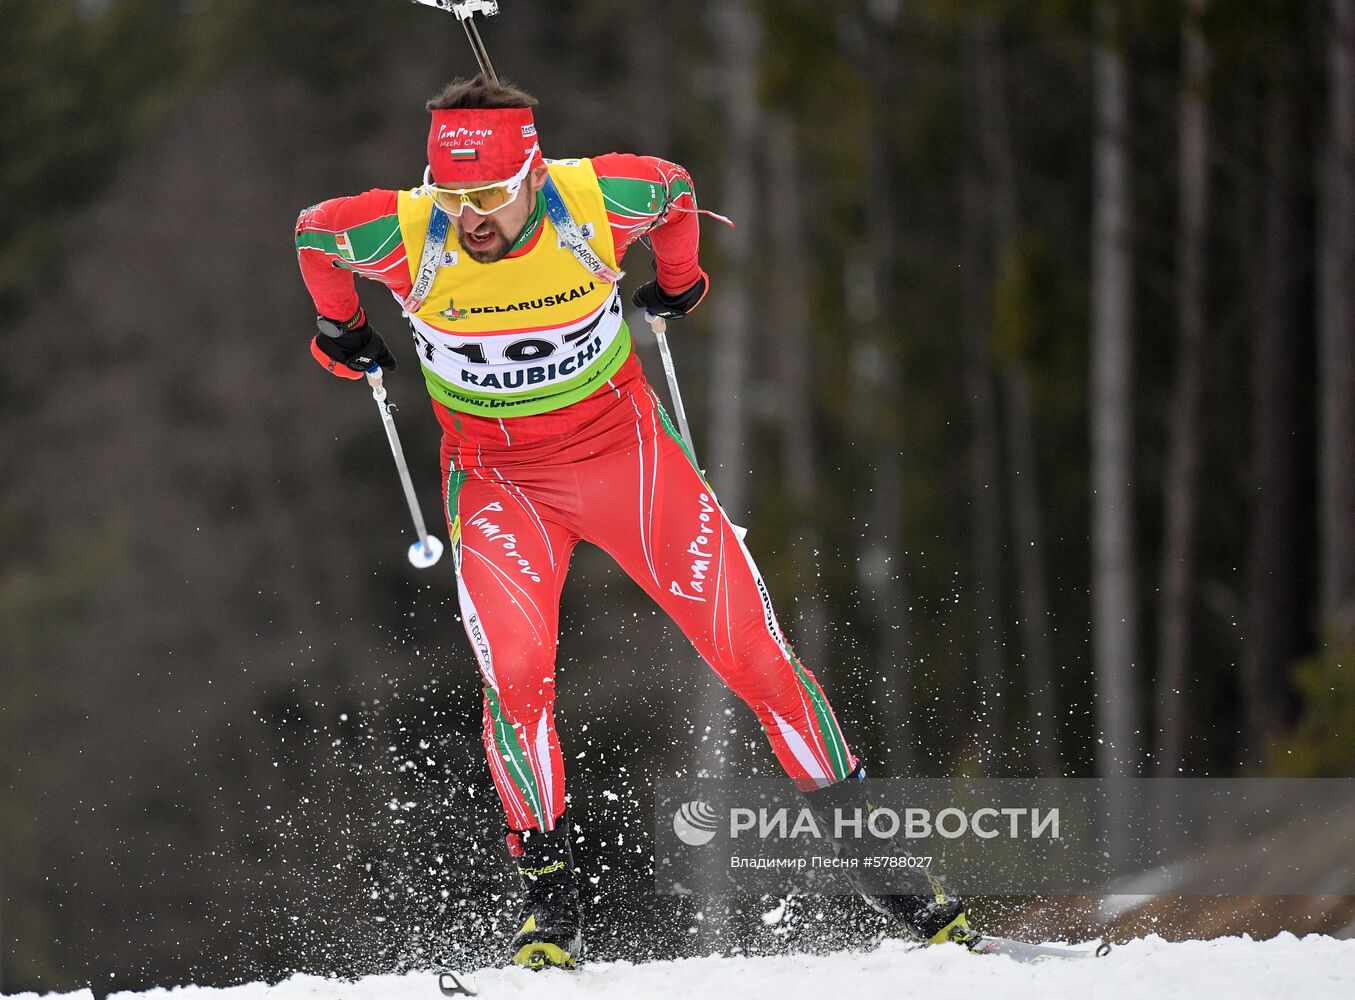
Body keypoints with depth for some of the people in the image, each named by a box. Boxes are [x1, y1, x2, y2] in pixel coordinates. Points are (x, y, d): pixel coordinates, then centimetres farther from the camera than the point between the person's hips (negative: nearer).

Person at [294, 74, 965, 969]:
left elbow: (673, 188, 2)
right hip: (499, 482, -1)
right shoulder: (403, 238, -23)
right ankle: (551, 904, -9)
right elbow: (313, 232, 0)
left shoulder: (600, 202, -23)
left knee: (752, 651, -2)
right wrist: (341, 329, 16)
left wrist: (678, 283, 18)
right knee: (517, 673, -22)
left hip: (623, 449, 1)